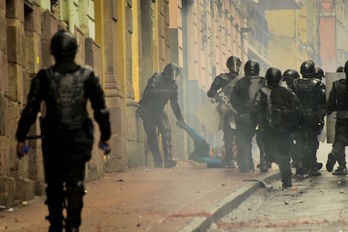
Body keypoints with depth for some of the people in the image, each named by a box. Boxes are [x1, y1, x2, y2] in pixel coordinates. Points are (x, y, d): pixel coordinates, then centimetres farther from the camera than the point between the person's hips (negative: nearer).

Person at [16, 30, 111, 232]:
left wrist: (21, 138, 2)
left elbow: (30, 110, -4)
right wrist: (105, 136, 14)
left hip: (53, 140, 0)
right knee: (75, 186, 1)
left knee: (54, 186, 12)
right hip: (79, 140, 0)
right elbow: (101, 109, 4)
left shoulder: (44, 77, -3)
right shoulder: (87, 76, 0)